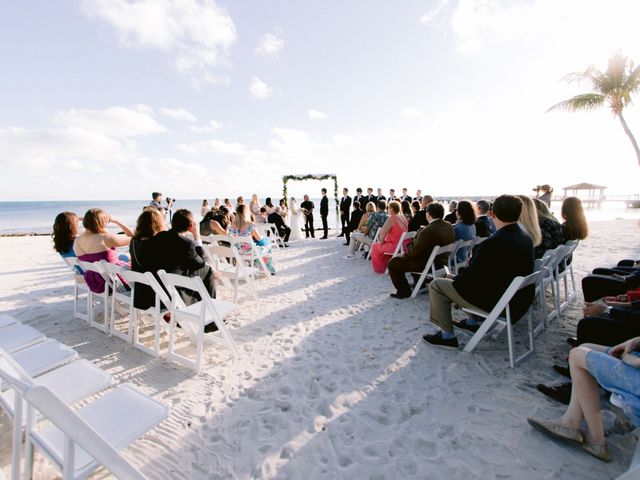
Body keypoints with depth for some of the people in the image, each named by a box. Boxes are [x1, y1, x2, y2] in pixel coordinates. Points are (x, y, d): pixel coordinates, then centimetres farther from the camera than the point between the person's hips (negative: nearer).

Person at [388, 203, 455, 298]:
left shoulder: (428, 230, -30)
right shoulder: (449, 226, -3)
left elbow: (414, 252, -23)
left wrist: (406, 251, -2)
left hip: (427, 264, -9)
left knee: (393, 263, 0)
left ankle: (404, 292, 8)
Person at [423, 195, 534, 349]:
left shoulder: (493, 243, -28)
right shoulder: (526, 237, -2)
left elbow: (470, 276, -19)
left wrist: (456, 277, 1)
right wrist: (475, 261, 8)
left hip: (497, 303, -9)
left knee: (436, 285, -1)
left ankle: (447, 336, 7)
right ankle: (473, 322, 36)